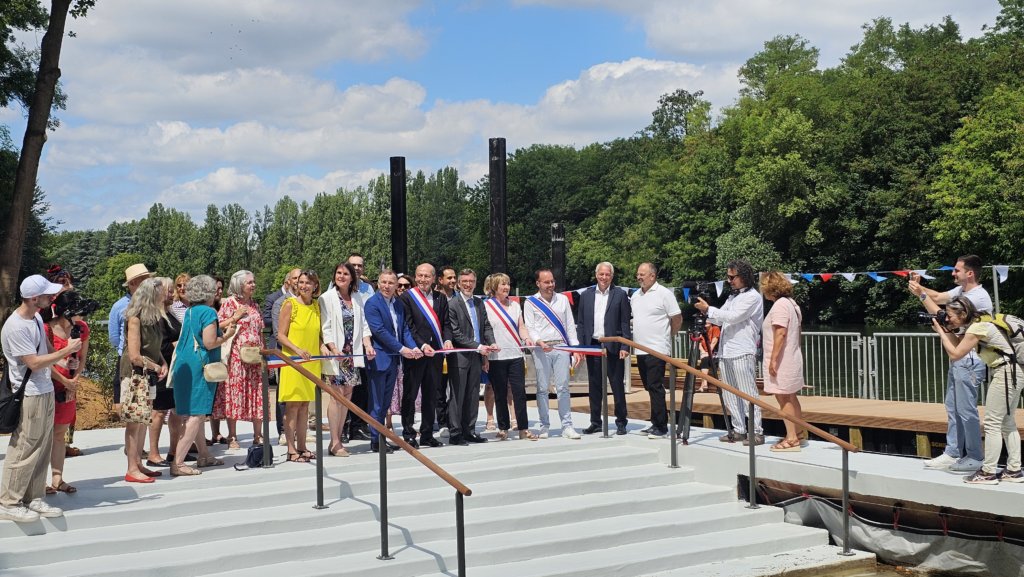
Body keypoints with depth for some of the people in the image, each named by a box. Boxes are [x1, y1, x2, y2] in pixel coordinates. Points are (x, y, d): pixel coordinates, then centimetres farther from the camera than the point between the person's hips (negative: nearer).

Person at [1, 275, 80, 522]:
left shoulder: (36, 318, 7)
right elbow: (34, 363, -20)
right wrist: (67, 351, -14)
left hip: (46, 392, 9)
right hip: (30, 397, -9)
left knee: (42, 449, 13)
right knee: (24, 450, -2)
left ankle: (33, 499, 21)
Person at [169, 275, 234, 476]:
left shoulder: (190, 312, 14)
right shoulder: (208, 312, -11)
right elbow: (209, 343, -17)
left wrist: (222, 329, 24)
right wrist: (227, 335, -2)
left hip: (184, 367, 9)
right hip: (199, 367, -9)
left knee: (194, 414, 17)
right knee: (196, 415, -8)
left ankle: (204, 456, 30)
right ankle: (178, 463, -15)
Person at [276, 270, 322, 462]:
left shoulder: (317, 306, 10)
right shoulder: (290, 304, -5)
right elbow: (281, 335, -7)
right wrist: (297, 350, -20)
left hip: (312, 361, 5)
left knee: (305, 405, 9)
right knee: (293, 405, -5)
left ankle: (301, 447, 15)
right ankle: (291, 450, -2)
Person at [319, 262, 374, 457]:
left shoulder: (357, 298, 12)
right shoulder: (327, 298, -4)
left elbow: (363, 325, 12)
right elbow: (325, 328, -9)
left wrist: (368, 345, -3)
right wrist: (334, 350, -18)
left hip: (353, 353, 5)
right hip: (336, 353, -5)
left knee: (347, 395, 6)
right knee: (337, 395, -8)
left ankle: (338, 439, 13)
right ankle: (335, 442, -4)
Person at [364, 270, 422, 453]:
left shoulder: (398, 304, 13)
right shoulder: (372, 303, -10)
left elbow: (404, 329, 12)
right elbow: (379, 331, -17)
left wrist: (413, 347, -6)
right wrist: (401, 349, -17)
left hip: (394, 359, 7)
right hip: (379, 359, -7)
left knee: (385, 402, 12)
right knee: (377, 403, -1)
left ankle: (382, 438, 18)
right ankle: (376, 441, 4)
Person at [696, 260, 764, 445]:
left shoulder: (752, 297, -7)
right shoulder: (732, 296, 20)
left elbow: (732, 316, -17)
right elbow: (721, 319, 20)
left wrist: (708, 309, -11)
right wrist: (706, 313, 1)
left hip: (742, 353, -9)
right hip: (726, 352, 9)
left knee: (748, 393, -7)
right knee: (729, 394, 9)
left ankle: (757, 433, -5)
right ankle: (739, 430, 16)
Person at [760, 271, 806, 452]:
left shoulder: (780, 305, -17)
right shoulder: (792, 303, 14)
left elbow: (781, 333, -24)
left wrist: (773, 359, -24)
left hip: (781, 361, -10)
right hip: (792, 358, 10)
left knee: (783, 398, -6)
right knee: (791, 397, 16)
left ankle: (792, 438, -5)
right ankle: (797, 433, 24)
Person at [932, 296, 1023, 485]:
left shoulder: (977, 328, -19)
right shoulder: (976, 324, 11)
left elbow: (955, 354, -17)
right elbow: (957, 344, 16)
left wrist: (941, 331, -9)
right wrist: (948, 331, 3)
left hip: (1006, 373, -10)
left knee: (992, 423, -5)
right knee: (1007, 422, 15)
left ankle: (988, 473, -1)